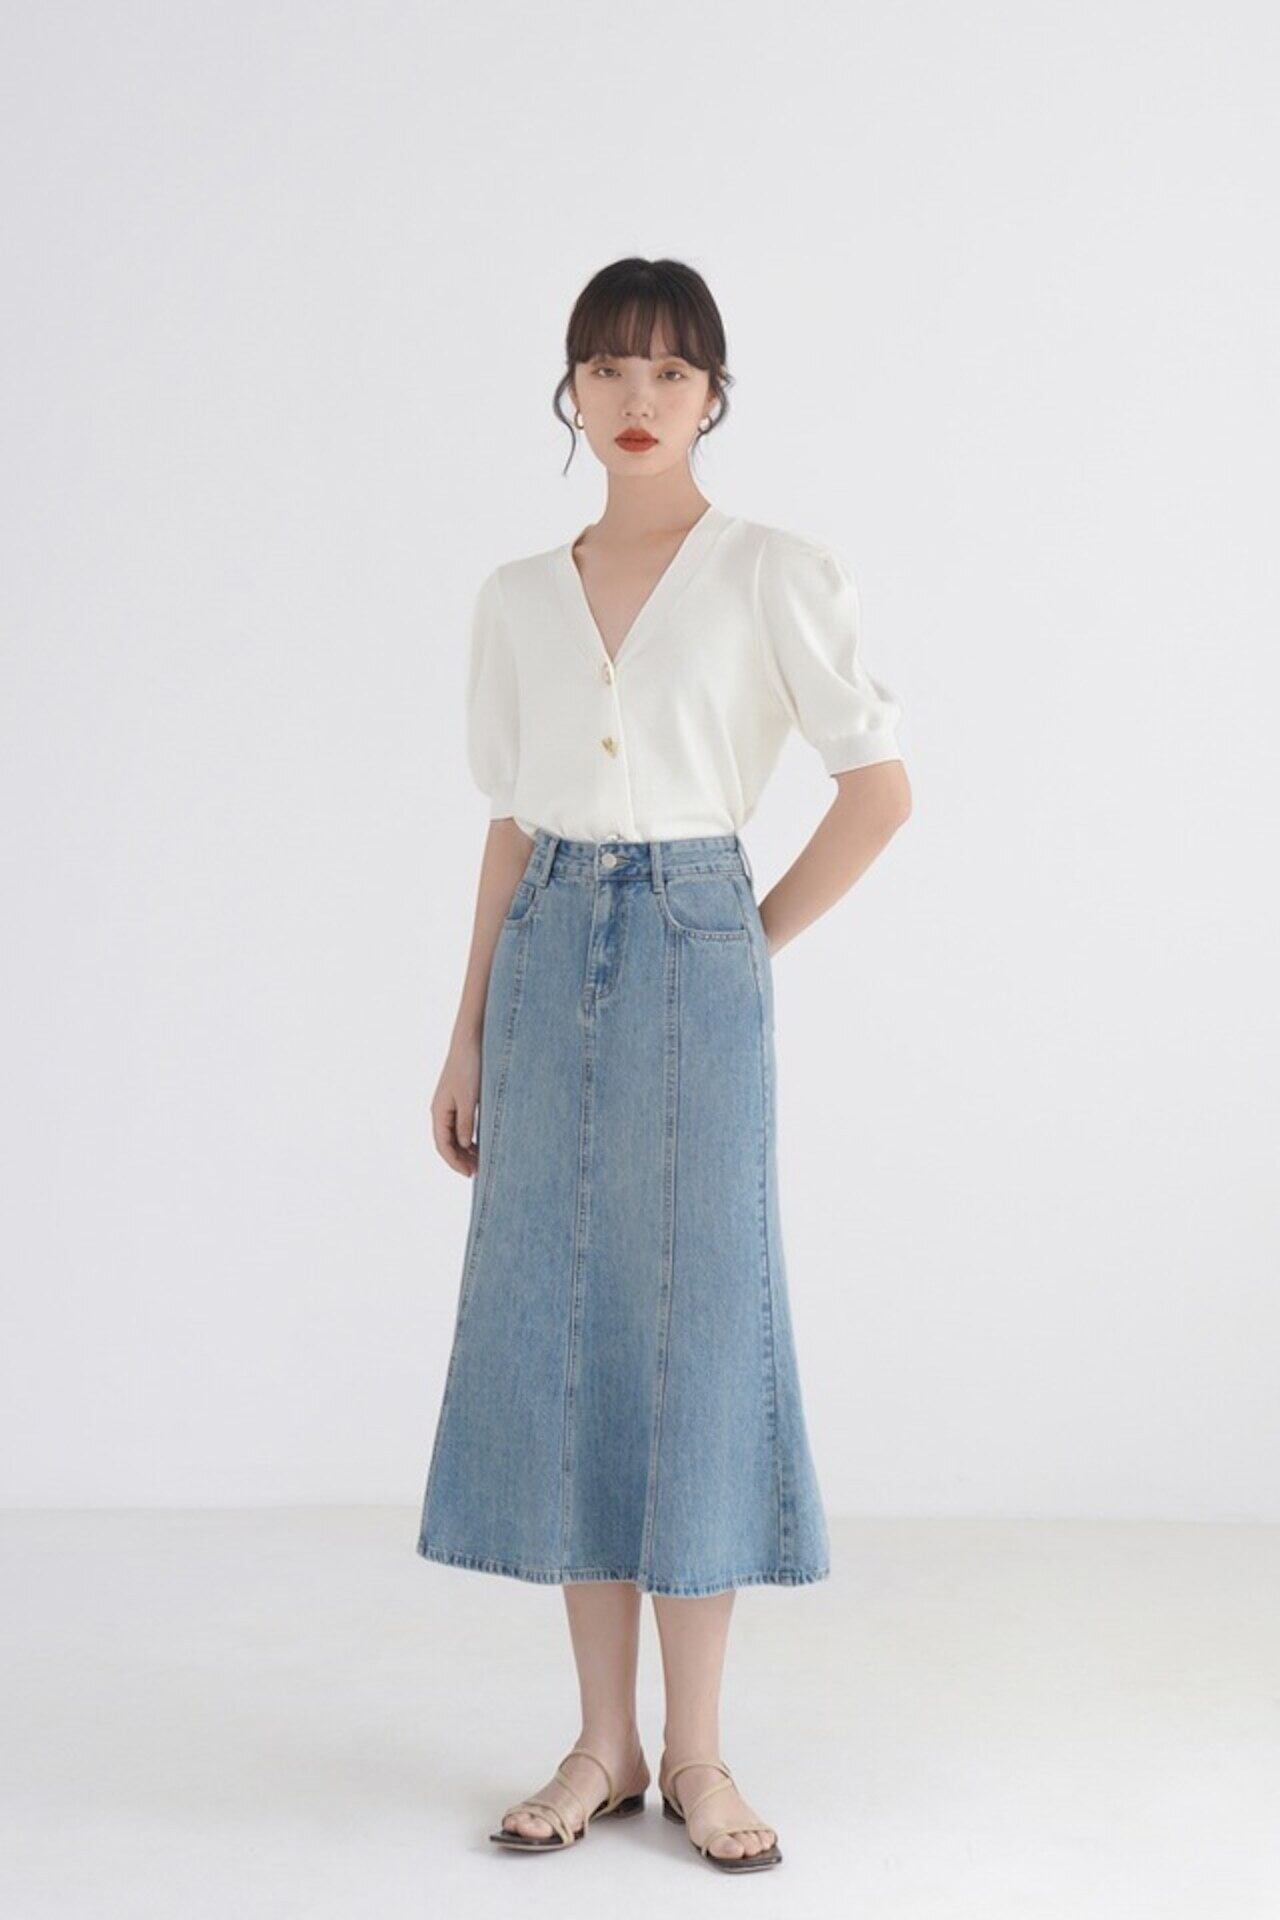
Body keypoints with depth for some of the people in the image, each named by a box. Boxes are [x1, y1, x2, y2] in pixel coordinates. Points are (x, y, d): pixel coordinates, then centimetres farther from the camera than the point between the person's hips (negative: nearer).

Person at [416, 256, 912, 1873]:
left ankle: (696, 1752, 12)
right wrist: (468, 1038, 9)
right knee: (558, 1329, 4)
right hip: (546, 967, 4)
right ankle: (603, 1744, 16)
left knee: (696, 1327, -1)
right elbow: (512, 830, 12)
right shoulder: (516, 600, 10)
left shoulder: (775, 577, -1)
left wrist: (759, 942, -1)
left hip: (693, 962, -4)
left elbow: (879, 786, -2)